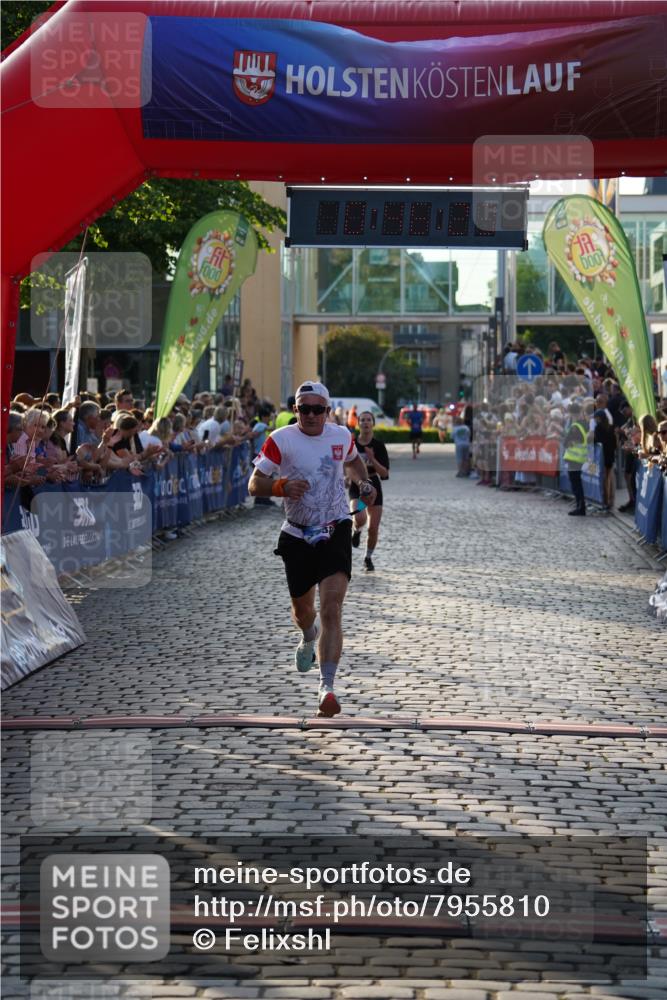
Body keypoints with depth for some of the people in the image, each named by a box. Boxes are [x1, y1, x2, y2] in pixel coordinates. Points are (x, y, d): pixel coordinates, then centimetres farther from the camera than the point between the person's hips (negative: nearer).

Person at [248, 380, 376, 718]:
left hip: (336, 531, -1)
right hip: (297, 535, 1)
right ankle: (309, 638, 57)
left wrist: (363, 482, 6)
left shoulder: (342, 436, 1)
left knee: (331, 608, -18)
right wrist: (282, 486, -27)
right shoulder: (281, 440, -8)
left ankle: (327, 687, -24)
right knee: (302, 608, 18)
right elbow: (254, 485, -8)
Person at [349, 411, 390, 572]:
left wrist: (372, 459, -23)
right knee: (360, 518, -28)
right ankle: (356, 531, 10)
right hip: (356, 487, -1)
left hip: (374, 487, 1)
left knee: (373, 529, 1)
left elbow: (385, 473, -10)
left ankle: (368, 557, 27)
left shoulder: (379, 446, -6)